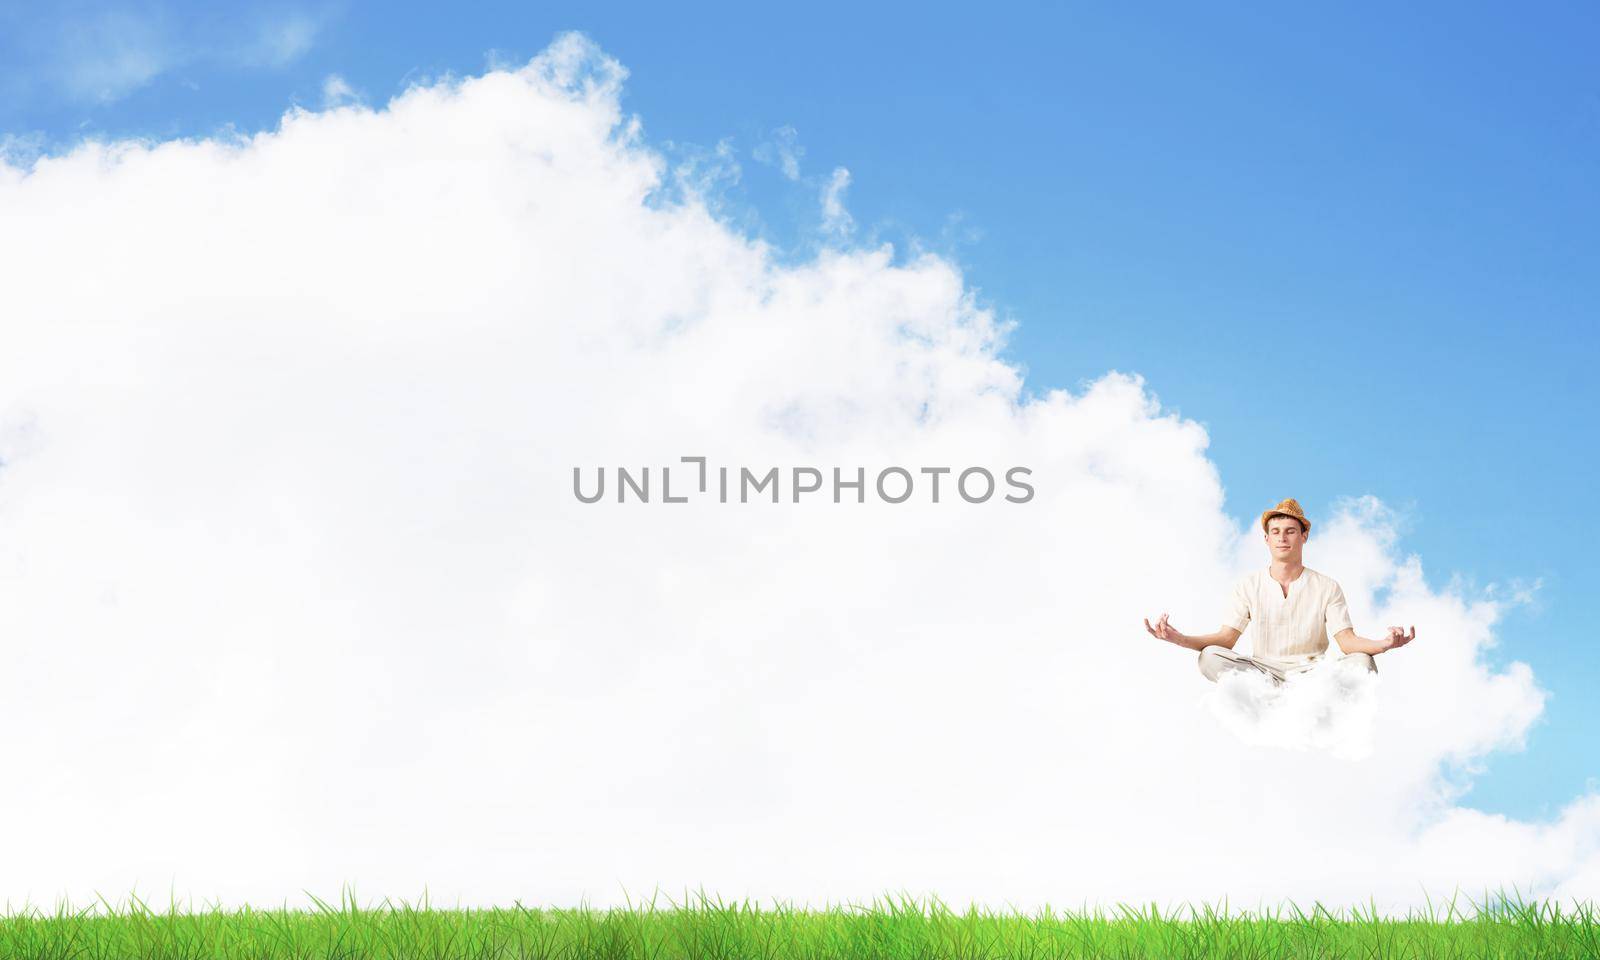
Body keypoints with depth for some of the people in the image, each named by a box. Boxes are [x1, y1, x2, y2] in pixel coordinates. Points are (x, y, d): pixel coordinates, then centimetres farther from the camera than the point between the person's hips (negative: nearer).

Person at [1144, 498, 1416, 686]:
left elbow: (1347, 641, -5)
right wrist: (1180, 639, -20)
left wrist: (1383, 644, -29)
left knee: (1362, 663, -29)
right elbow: (1227, 637, 0)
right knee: (1210, 657, -27)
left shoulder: (1327, 587, 6)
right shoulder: (1249, 586, 9)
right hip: (1261, 671, 1)